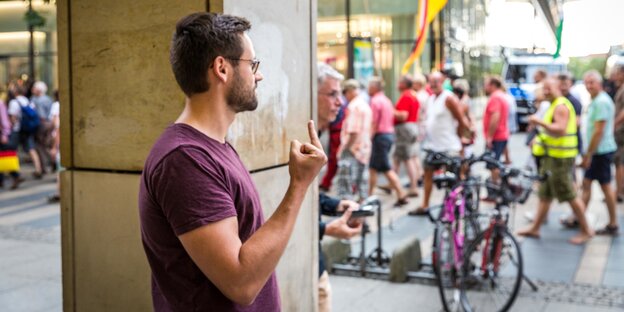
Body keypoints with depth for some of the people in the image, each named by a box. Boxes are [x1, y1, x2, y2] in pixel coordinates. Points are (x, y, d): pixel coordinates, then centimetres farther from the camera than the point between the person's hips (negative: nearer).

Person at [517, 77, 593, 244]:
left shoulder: (561, 106, -16)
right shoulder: (555, 105, 17)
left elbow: (560, 129, -29)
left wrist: (540, 122, -29)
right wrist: (540, 137, 14)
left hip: (560, 157, -10)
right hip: (552, 156, 11)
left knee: (569, 195, -3)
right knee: (545, 194, 13)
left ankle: (586, 230, 6)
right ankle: (535, 228, 20)